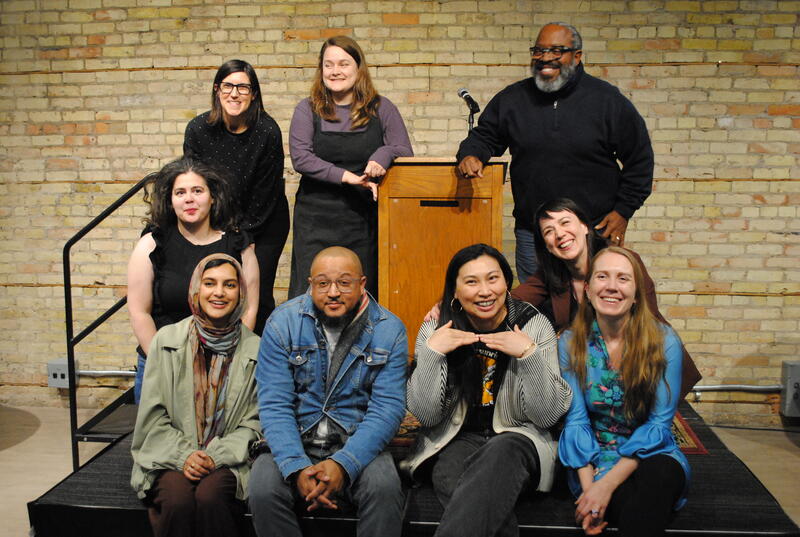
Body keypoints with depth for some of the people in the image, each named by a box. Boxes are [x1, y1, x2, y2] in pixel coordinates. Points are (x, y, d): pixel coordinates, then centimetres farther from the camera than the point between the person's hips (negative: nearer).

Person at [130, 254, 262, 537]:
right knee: (178, 500, -30)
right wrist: (184, 455, -12)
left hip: (226, 459, 0)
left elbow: (254, 422, 3)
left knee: (209, 497, -32)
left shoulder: (255, 349, 2)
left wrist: (216, 455, -12)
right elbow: (152, 416, 3)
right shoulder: (167, 340, 4)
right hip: (171, 458, 1)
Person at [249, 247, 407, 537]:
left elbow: (387, 408, -9)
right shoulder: (283, 323, -4)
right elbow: (274, 405, -9)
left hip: (357, 443, 0)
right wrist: (297, 468, -24)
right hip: (294, 441, 1)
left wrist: (343, 464, -24)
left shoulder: (389, 330, -3)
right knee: (263, 489, -27)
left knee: (385, 487, -29)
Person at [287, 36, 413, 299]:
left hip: (364, 218, 1)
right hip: (316, 217, 0)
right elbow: (300, 158, -6)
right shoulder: (308, 110, 5)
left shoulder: (381, 108, 7)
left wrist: (385, 153, -19)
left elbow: (405, 152, 5)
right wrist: (346, 176, -17)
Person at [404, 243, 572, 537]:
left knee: (501, 453, -36)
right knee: (450, 474, -34)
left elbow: (549, 415, -9)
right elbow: (426, 415, -7)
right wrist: (431, 353, -19)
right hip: (456, 439, 1)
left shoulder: (535, 325, -5)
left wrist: (530, 354, -22)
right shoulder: (435, 329, -2)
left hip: (517, 439, -1)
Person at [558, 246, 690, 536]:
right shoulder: (570, 343, -2)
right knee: (640, 505, -34)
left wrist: (608, 483, -20)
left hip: (651, 456, 1)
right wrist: (588, 486, -19)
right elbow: (576, 420, -4)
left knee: (661, 474, -36)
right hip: (593, 462, -1)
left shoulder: (664, 341, -7)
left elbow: (659, 423, -10)